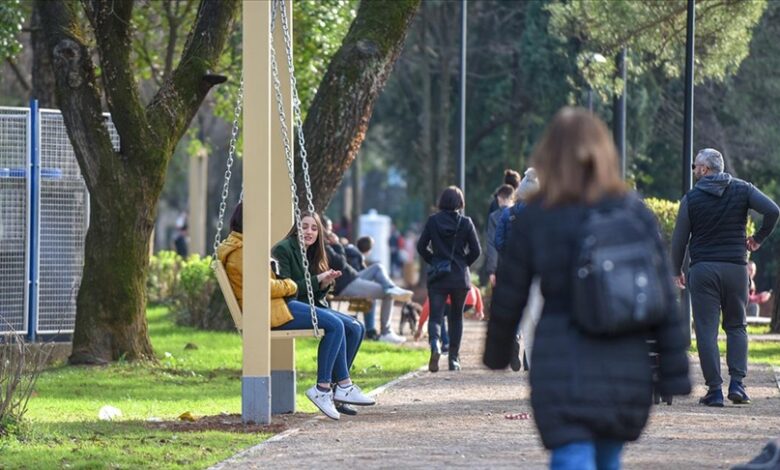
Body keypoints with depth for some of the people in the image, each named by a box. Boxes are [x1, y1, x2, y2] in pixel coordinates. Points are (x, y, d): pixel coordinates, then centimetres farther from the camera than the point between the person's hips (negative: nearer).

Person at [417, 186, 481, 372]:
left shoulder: (433, 221, -3)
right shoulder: (466, 223, -4)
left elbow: (421, 247, -1)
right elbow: (476, 250, -4)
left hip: (438, 278, 0)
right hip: (460, 277, 0)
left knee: (435, 316, 0)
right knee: (456, 317, 15)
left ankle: (435, 344, -30)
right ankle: (453, 358, 14)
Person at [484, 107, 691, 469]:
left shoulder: (534, 219, -3)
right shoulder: (636, 215, 1)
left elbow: (508, 297, 5)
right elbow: (666, 302, 0)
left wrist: (496, 354, 23)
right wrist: (675, 378, 5)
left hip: (563, 372, -3)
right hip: (627, 373, 3)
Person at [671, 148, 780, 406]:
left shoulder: (691, 198, -1)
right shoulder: (742, 189, 3)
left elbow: (679, 238, 1)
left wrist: (677, 271, 14)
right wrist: (759, 238, 7)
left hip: (702, 269, -2)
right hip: (736, 267, 2)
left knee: (706, 330, 1)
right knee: (736, 327, 13)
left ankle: (714, 389, -5)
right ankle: (737, 383, -3)